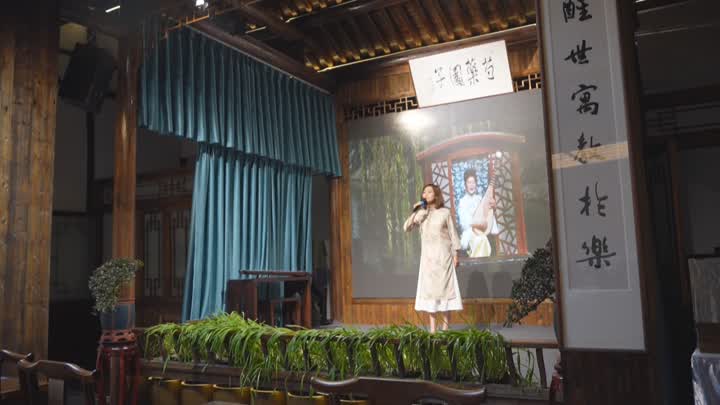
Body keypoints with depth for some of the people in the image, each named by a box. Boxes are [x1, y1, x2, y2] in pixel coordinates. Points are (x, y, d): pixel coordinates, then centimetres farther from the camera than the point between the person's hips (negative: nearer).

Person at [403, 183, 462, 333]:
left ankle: (445, 328, 4)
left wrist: (455, 255, -4)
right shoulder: (421, 213, 8)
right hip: (427, 256, 3)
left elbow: (453, 234, 1)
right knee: (429, 289, 2)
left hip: (443, 255, -3)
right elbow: (407, 228, 1)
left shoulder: (445, 212, 0)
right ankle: (432, 329, 7)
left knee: (444, 288, -2)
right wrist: (414, 212, -9)